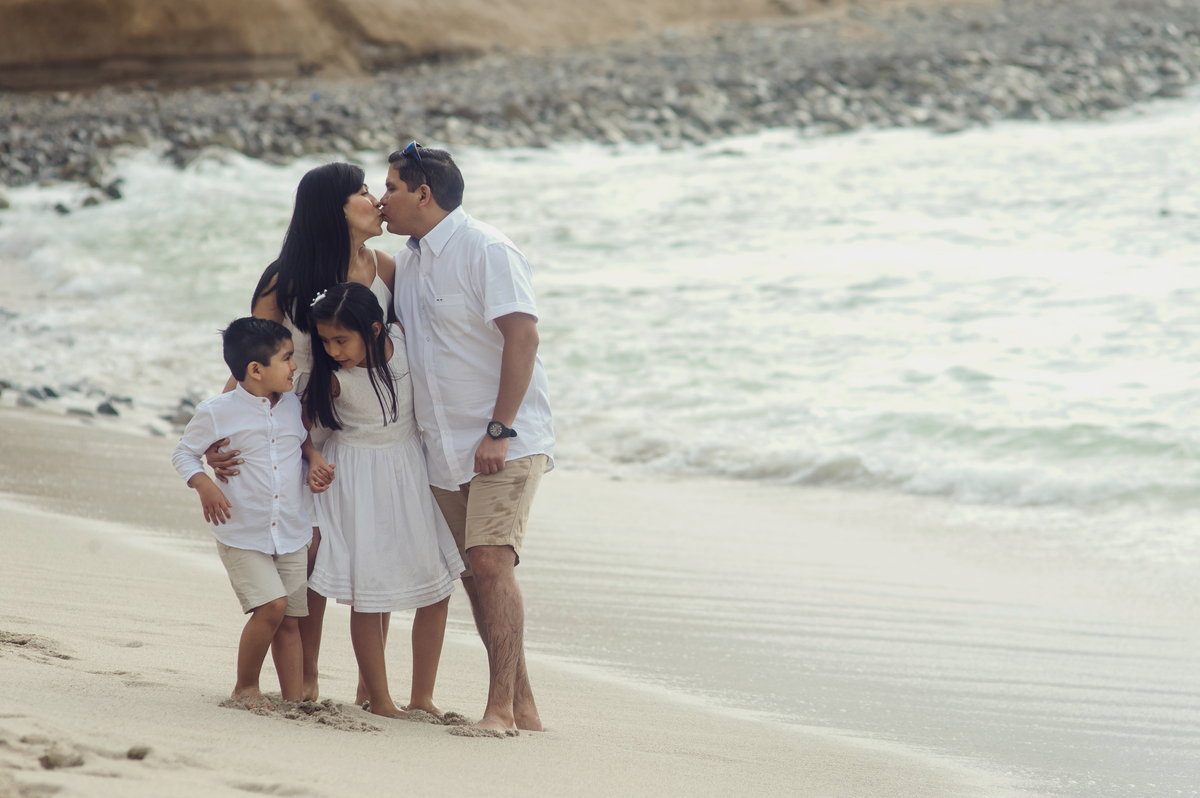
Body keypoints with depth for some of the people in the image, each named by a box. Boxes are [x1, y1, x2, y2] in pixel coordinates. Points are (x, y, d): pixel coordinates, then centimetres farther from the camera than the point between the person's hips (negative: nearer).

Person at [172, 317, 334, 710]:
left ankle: (295, 699, 13)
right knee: (272, 605, -19)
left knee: (289, 619, 6)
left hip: (291, 534, 5)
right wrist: (204, 486, -16)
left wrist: (315, 457, 2)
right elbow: (184, 453, 2)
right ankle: (245, 686, 0)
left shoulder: (292, 405, 6)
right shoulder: (217, 412, -9)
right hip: (242, 534, -5)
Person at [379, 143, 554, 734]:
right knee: (475, 574, 6)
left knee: (491, 562, -19)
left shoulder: (486, 250, -12)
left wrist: (500, 431, -23)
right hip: (446, 450, 8)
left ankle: (501, 708, -19)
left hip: (506, 443, -8)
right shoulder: (406, 264, 15)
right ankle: (522, 707, 11)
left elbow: (522, 336, -19)